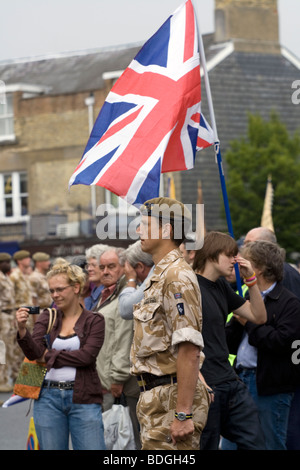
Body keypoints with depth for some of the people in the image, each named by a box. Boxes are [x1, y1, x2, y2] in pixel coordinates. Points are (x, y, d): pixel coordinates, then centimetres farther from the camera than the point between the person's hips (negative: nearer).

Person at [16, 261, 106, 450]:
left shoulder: (94, 320, 2)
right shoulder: (47, 317, 10)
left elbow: (86, 356, -12)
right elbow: (34, 352, -4)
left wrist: (49, 356, -6)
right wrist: (22, 329, -22)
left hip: (83, 398, -3)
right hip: (48, 398, 3)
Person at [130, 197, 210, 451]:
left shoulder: (177, 277, -16)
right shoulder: (160, 277, 18)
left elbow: (189, 350, -23)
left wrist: (183, 414, -26)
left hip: (172, 399, -11)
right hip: (156, 396, 11)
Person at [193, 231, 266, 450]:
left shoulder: (222, 286, 14)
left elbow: (259, 317, 18)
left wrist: (250, 279, 7)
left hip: (230, 381, 8)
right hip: (205, 383, -8)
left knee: (255, 443, 7)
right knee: (207, 446, -1)